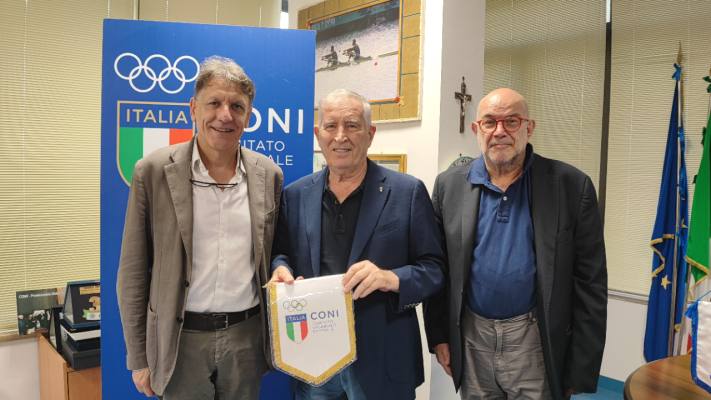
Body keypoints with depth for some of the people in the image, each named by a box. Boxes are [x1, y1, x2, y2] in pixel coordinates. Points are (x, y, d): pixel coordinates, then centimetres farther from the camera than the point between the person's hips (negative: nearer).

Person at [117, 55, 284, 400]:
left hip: (248, 336, 2)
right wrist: (139, 359, -1)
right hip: (182, 340, -2)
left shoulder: (269, 175, 0)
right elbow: (133, 273, -3)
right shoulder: (153, 171, -7)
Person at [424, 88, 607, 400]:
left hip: (535, 343, -2)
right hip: (471, 339, 2)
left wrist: (582, 369, -5)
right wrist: (438, 336, 3)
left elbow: (590, 283, -6)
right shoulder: (449, 185, 0)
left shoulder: (572, 186, -7)